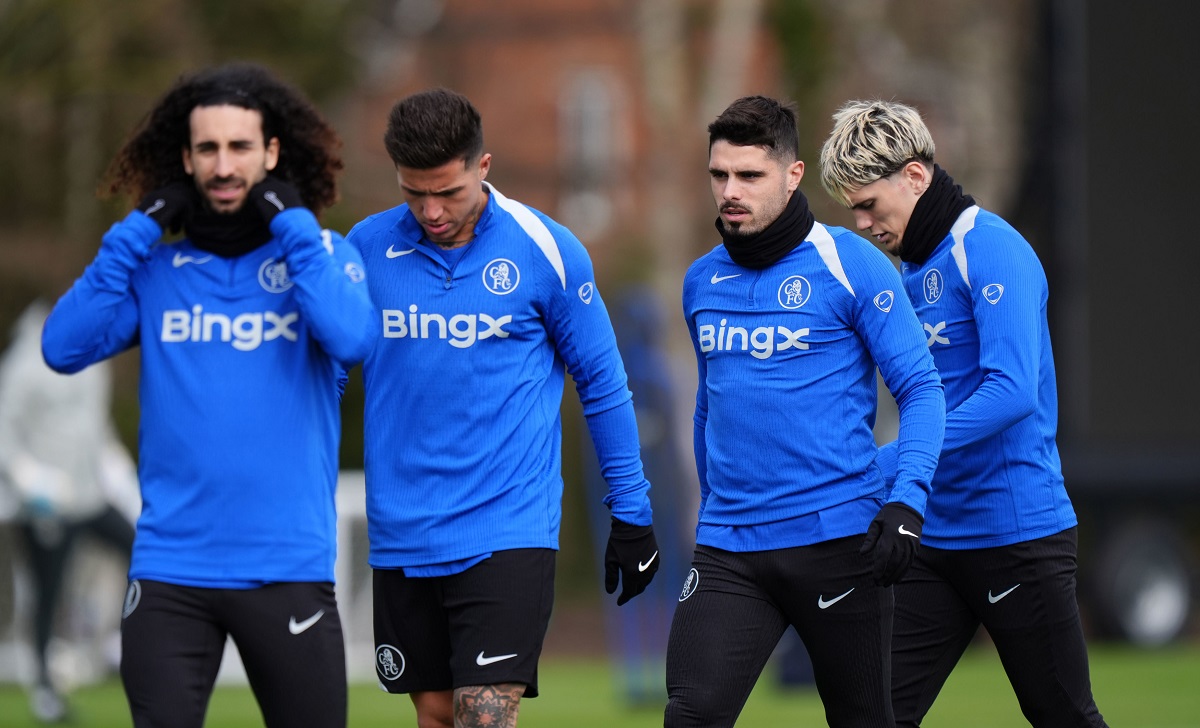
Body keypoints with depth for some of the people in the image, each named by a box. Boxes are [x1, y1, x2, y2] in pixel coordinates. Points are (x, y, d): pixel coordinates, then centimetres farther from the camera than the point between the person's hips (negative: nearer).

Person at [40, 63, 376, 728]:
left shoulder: (322, 253, 3)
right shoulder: (154, 266, 7)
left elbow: (351, 338, -17)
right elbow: (64, 347, -5)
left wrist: (292, 225, -12)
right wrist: (137, 232, -6)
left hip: (287, 568, -1)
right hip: (169, 569, 1)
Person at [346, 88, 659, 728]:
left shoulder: (546, 250, -5)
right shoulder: (364, 248, 1)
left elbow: (602, 383, 4)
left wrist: (631, 514, 6)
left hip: (507, 535, -3)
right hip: (401, 536, 3)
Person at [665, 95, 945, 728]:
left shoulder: (850, 265, -5)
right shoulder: (701, 282, 11)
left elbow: (921, 388, -6)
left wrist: (905, 503, -19)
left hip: (838, 537, -4)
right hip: (728, 550, 4)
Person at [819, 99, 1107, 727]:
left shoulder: (991, 250, -13)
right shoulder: (911, 269, 14)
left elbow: (1011, 391, -25)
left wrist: (884, 464, -27)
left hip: (1018, 533, -8)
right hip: (935, 533, 8)